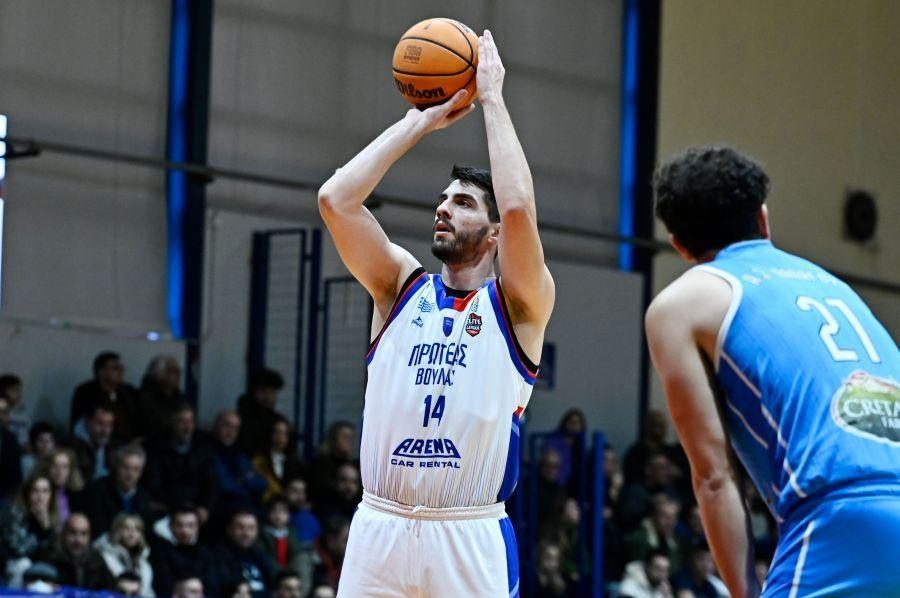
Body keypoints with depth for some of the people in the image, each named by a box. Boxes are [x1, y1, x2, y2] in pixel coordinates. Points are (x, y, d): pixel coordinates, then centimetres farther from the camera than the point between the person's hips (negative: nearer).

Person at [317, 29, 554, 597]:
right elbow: (335, 200, -1)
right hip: (379, 526, 3)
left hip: (471, 538, -3)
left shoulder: (518, 305, 2)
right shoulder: (402, 287, 12)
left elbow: (519, 208, -16)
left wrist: (492, 98, -6)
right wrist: (419, 122, 4)